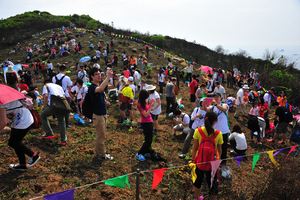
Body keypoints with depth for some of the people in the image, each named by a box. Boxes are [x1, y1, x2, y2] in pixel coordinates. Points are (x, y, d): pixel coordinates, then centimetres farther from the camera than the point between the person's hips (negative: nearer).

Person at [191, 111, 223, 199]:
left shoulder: (198, 131, -15)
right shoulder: (218, 134, -15)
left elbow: (195, 148, -9)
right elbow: (219, 149, -2)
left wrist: (193, 160, 5)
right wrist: (218, 158, 18)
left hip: (199, 161, 1)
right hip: (213, 163, -1)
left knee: (198, 181, 24)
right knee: (211, 180, 23)